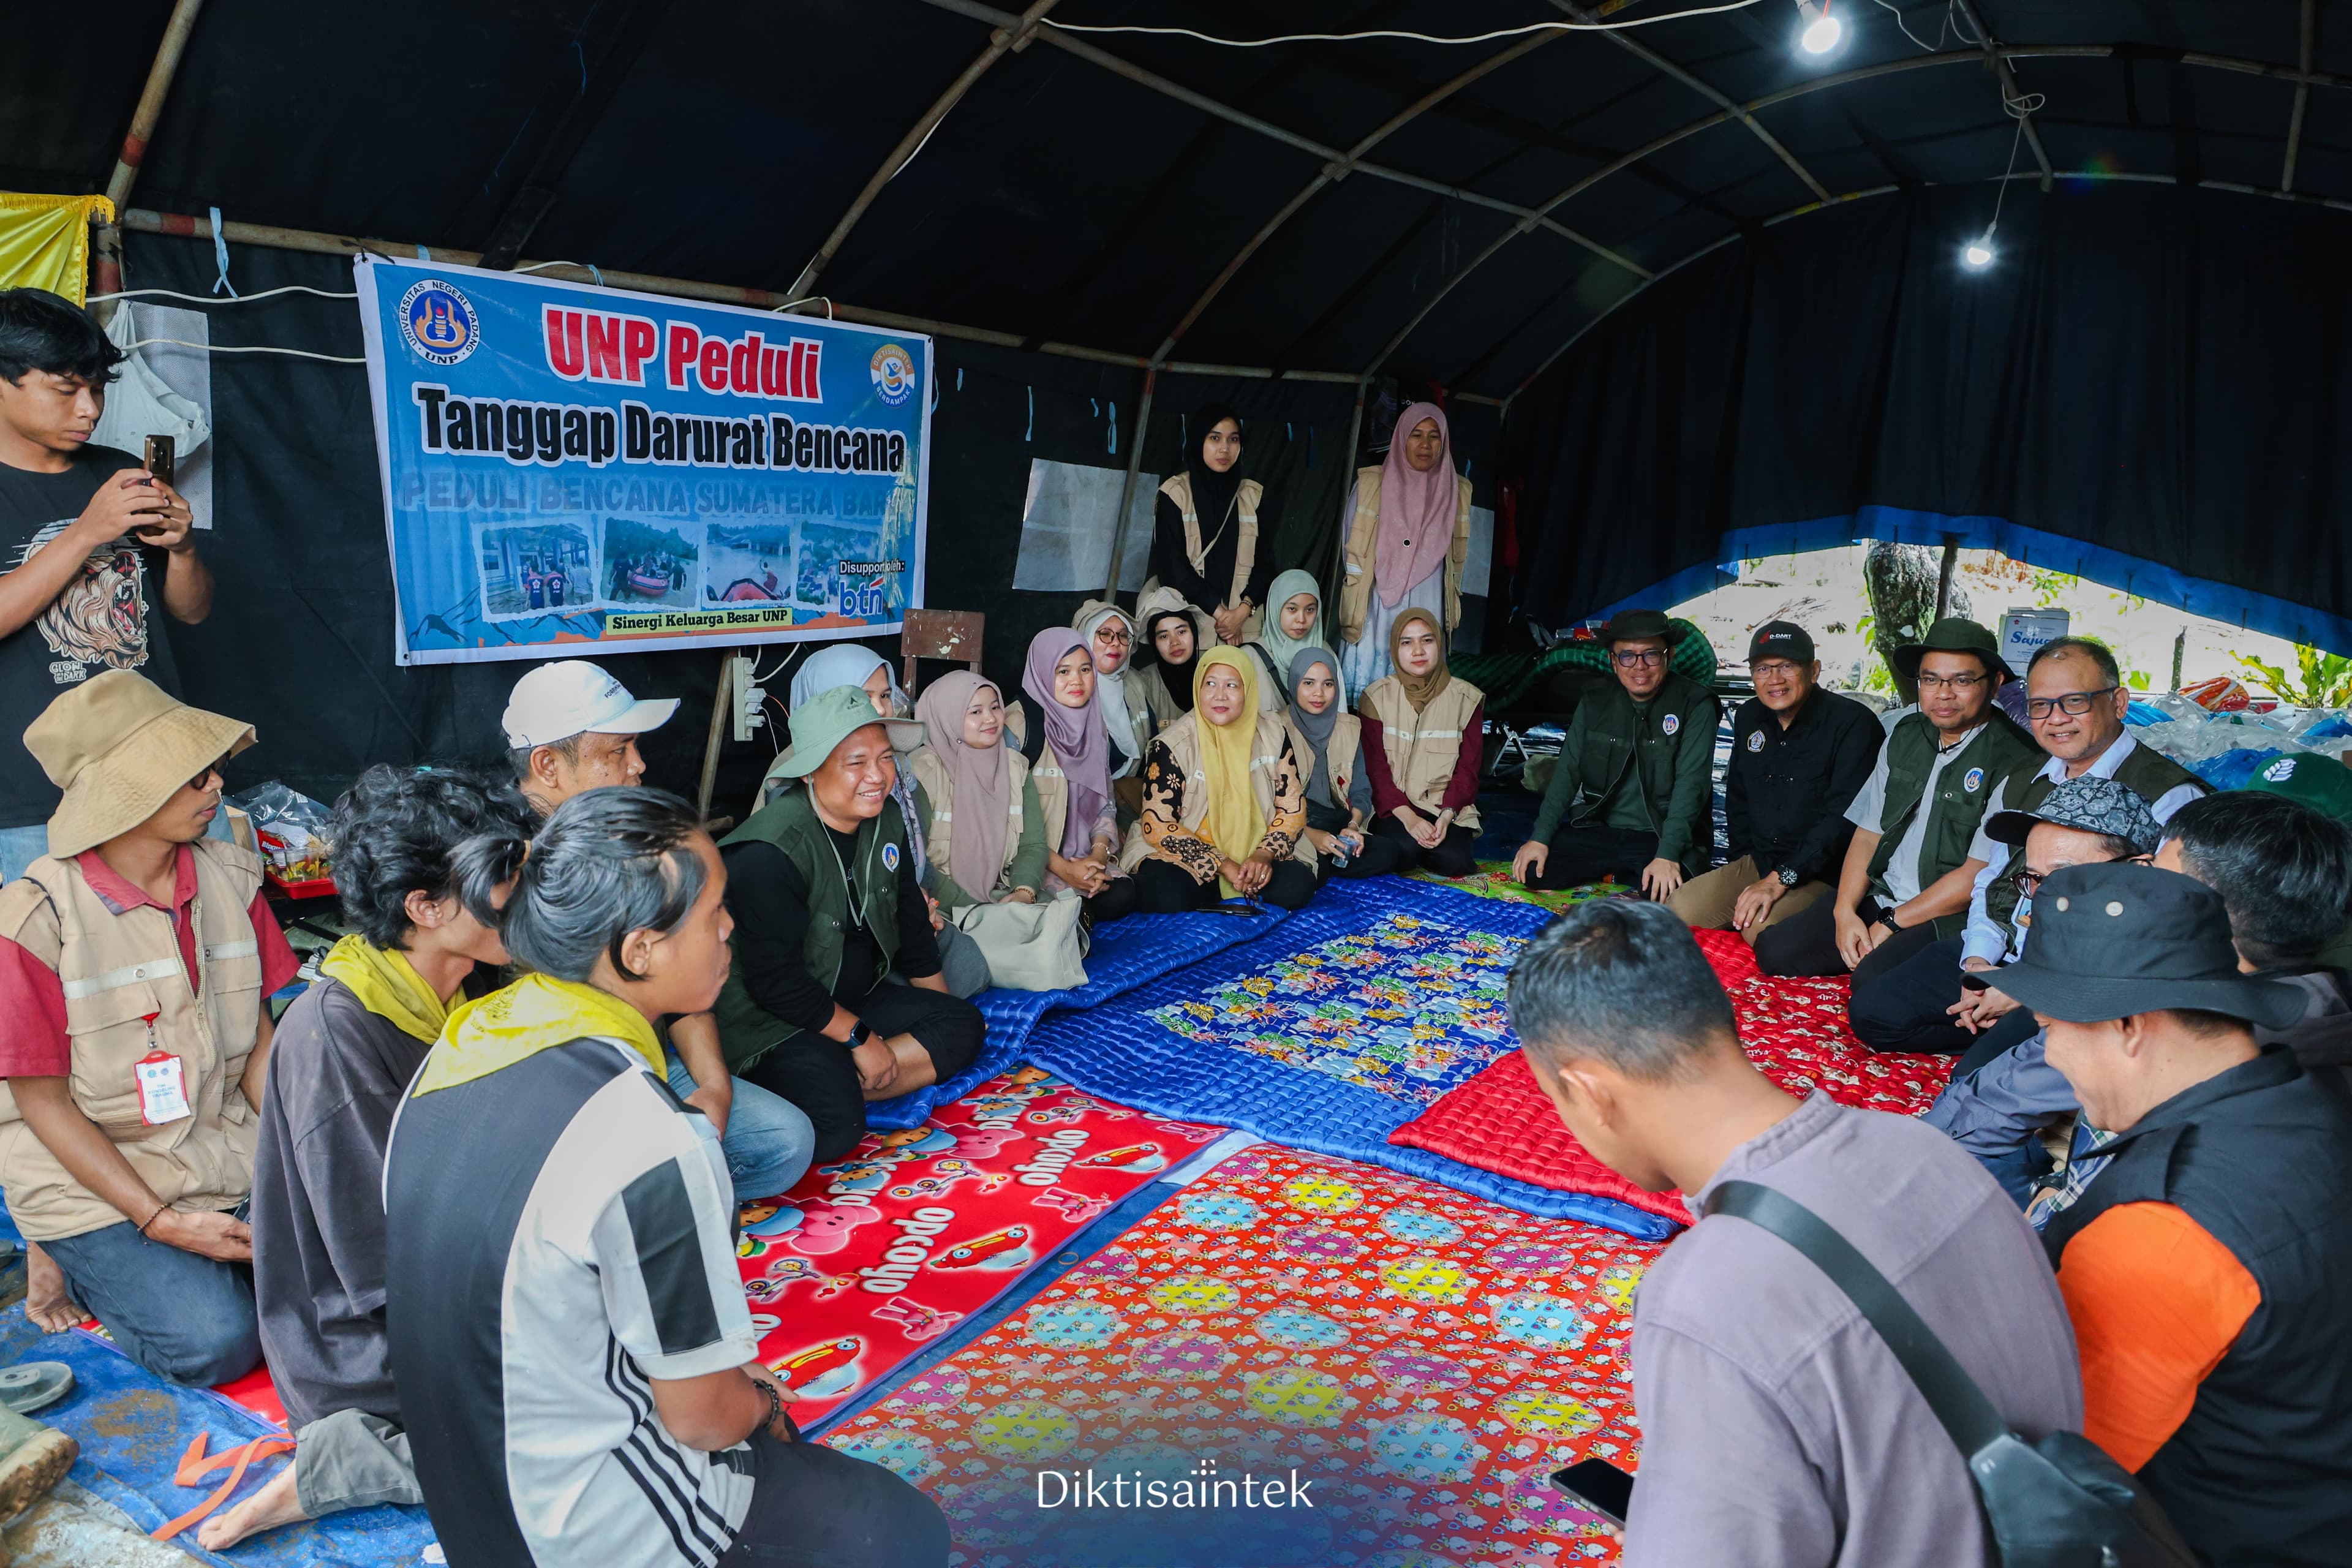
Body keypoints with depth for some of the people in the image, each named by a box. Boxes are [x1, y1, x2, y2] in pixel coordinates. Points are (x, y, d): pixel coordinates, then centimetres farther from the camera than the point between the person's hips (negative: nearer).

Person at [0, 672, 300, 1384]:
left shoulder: (231, 878, -1)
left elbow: (259, 1041, 4)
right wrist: (161, 1222, -16)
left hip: (226, 1158, 5)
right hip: (92, 1179, -4)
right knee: (215, 1342, -18)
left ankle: (197, 1266, 14)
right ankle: (78, 1260, 9)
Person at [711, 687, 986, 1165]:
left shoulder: (886, 821, 1)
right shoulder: (770, 854, -25)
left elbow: (910, 920, 15)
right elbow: (775, 980, -24)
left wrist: (945, 1015, 20)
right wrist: (859, 1037, -17)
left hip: (859, 997, 9)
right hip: (769, 1021, -9)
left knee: (964, 1026, -8)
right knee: (835, 1123, -32)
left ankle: (842, 1085, -16)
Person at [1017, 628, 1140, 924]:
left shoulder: (1096, 730, 11)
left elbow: (1104, 805, 13)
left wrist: (1099, 854, -7)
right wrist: (1061, 869, -18)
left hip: (1083, 858, 5)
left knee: (1122, 894, -22)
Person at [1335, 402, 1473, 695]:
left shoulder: (1456, 492, 8)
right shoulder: (1371, 484, 1)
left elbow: (1457, 555, 16)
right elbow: (1351, 546, 8)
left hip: (1427, 609, 2)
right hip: (1376, 609, -2)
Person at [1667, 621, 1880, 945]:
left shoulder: (1853, 723, -12)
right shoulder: (1748, 718, 10)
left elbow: (1844, 818, -19)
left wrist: (1780, 879, -22)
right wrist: (1746, 864, 12)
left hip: (1824, 875, -6)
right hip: (1758, 864, 7)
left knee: (1761, 927, -32)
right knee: (1677, 912, -12)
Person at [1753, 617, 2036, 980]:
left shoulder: (2013, 761, -12)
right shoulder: (1906, 736, 10)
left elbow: (1977, 875, -14)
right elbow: (1868, 834, 9)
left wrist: (1890, 924, -12)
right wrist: (1845, 912, -6)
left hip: (1951, 921, -7)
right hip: (1878, 896, 7)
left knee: (1873, 981, -32)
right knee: (1774, 950, -8)